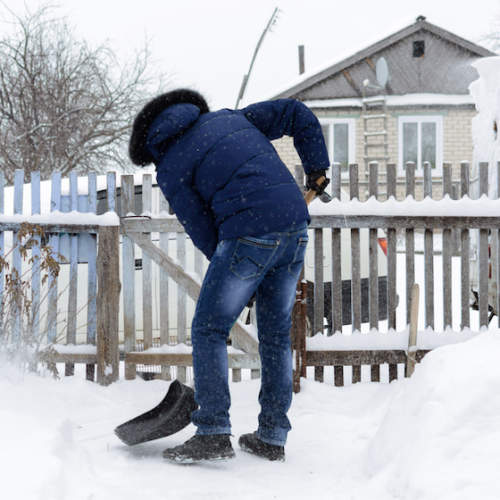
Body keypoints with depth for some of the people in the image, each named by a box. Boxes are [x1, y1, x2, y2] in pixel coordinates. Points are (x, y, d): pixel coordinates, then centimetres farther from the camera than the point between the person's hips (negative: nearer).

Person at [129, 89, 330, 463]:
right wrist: (317, 167, 24)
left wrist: (240, 277, 13)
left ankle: (213, 433, 0)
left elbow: (202, 231, 5)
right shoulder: (229, 118, 23)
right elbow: (297, 114, 21)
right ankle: (273, 436, 20)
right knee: (276, 334, 15)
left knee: (208, 331, 6)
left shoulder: (170, 169, 7)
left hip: (249, 234, -6)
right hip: (295, 225, 7)